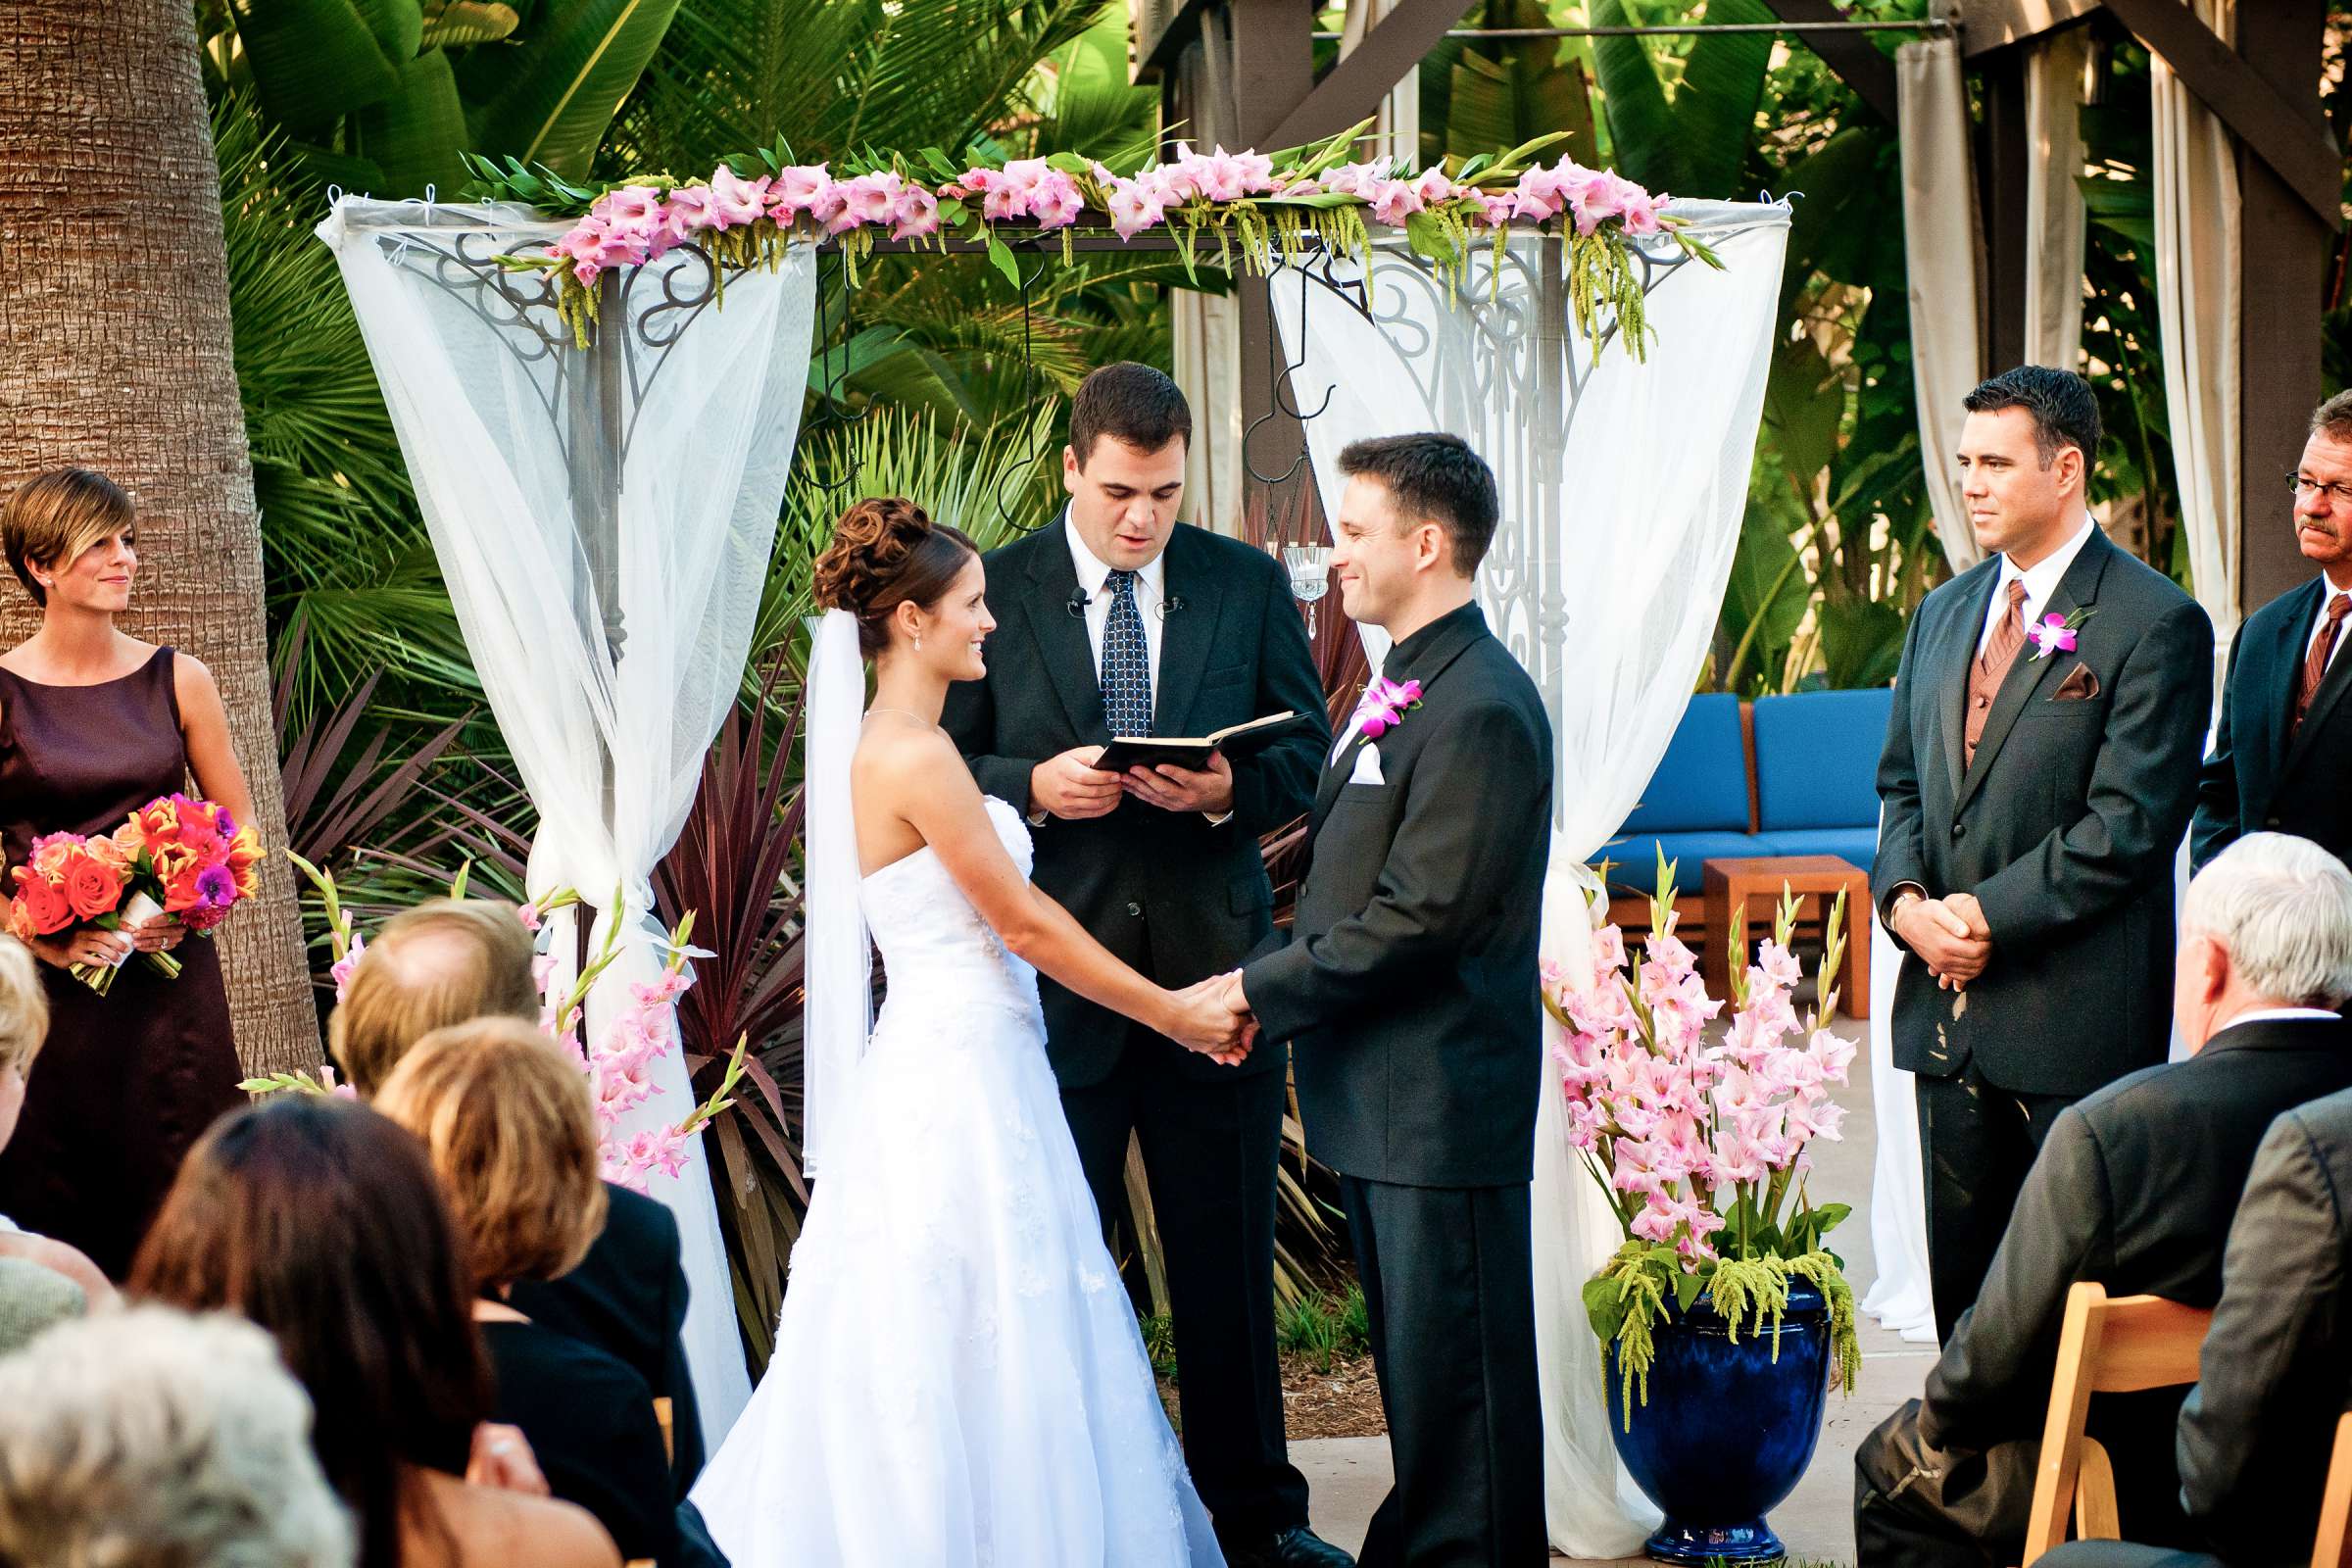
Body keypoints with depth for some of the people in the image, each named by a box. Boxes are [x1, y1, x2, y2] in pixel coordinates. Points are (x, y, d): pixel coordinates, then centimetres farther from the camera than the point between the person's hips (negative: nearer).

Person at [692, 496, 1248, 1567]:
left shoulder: (892, 748, 13)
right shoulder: (915, 755, -17)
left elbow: (1010, 914, 16)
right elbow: (1025, 925, -14)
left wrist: (1173, 999, 15)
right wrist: (1172, 1014, -5)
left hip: (956, 1070, 10)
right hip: (958, 1082, -10)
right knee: (975, 1356, -3)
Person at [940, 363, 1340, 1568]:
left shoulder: (1248, 585, 5)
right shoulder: (995, 591, -1)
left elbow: (1305, 748, 6)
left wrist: (1228, 790, -14)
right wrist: (1034, 786, -18)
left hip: (1213, 962, 2)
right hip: (1054, 971, -2)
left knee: (1227, 1256, 11)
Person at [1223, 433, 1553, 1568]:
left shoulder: (1480, 709, -19)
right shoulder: (1405, 686, 15)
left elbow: (1419, 919, -21)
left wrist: (1259, 993, -15)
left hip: (1441, 1101, -10)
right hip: (1382, 1099, 10)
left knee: (1453, 1368, -2)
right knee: (1411, 1359, 17)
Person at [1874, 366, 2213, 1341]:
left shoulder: (2154, 623, -8)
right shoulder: (1942, 613, 15)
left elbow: (2129, 823, -14)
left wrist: (1992, 915, -15)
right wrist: (1905, 899, -3)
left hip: (2075, 1016, -6)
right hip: (1948, 1009, 7)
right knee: (1959, 1284, 11)